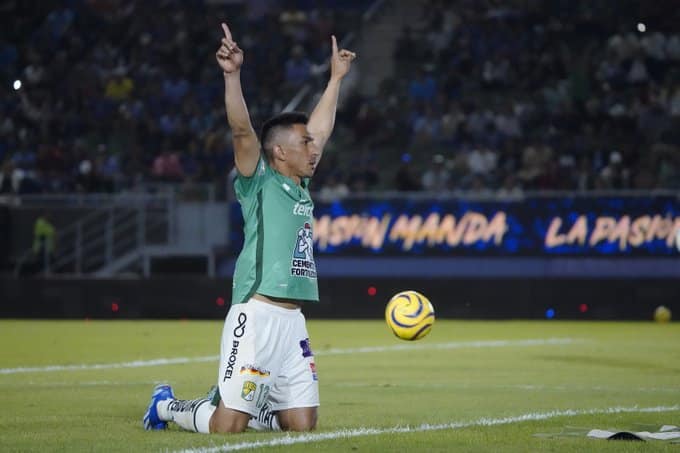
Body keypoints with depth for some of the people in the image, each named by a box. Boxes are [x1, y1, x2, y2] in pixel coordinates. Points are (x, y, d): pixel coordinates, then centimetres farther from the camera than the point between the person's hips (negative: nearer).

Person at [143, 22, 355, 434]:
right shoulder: (259, 182, -1)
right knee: (227, 427, -9)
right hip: (256, 316, -8)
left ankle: (245, 405, 28)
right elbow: (242, 130, -16)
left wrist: (336, 78, 35)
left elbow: (321, 128, 29)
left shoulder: (301, 189, 19)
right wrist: (233, 75, -28)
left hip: (293, 322, 8)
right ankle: (169, 406, 19)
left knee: (302, 424, 2)